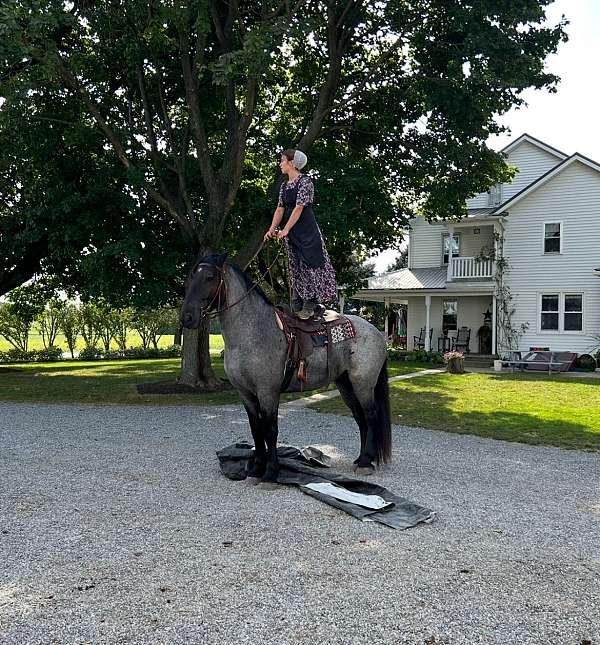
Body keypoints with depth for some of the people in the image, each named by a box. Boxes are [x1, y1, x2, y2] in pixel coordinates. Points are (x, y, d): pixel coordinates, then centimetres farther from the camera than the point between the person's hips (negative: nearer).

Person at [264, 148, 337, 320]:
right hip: (291, 232, 8)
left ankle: (311, 304, -4)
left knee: (310, 263, -6)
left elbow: (299, 208, -16)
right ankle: (299, 306, 15)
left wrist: (285, 230, -20)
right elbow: (280, 209, 10)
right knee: (296, 267, 9)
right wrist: (272, 229, -4)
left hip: (307, 229, -8)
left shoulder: (305, 181, -9)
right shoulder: (284, 186, 15)